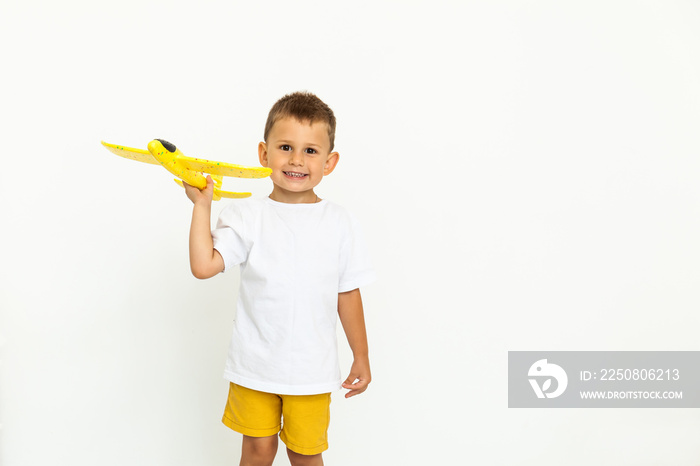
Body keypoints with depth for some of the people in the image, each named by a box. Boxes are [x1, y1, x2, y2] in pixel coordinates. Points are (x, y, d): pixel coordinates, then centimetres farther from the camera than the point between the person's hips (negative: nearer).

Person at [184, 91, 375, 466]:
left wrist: (361, 357, 6)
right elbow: (203, 266, -18)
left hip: (312, 368, 0)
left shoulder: (339, 223, -3)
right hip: (255, 364, 0)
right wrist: (202, 204, -16)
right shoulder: (246, 216, -6)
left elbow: (348, 294, 2)